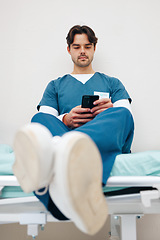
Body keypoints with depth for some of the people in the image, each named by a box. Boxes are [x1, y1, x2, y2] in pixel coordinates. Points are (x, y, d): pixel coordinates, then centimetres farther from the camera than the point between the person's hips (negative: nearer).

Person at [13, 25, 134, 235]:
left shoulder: (112, 83, 28)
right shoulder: (55, 86, 28)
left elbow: (126, 114, 13)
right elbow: (46, 118, 13)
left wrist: (111, 111, -12)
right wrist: (66, 120, -11)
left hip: (109, 142, 1)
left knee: (121, 115, -34)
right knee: (40, 120, -31)